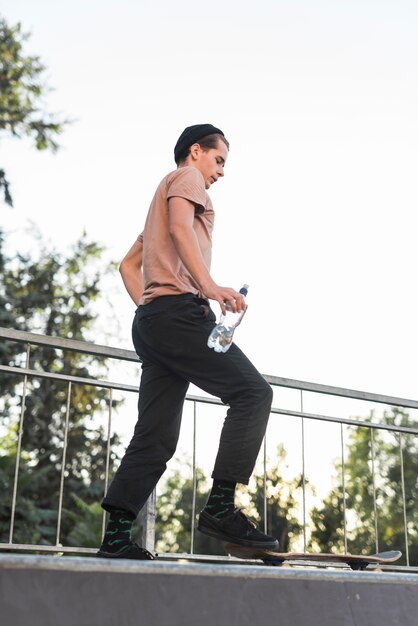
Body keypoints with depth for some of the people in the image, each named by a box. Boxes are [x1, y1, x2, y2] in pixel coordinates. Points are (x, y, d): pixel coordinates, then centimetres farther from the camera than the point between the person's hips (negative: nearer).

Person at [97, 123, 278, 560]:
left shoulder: (165, 191, 36)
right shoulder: (186, 177, 9)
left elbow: (128, 265, 33)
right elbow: (180, 227, -14)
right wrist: (209, 285, -27)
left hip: (150, 321, 9)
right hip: (178, 308, -9)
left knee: (156, 436, 2)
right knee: (252, 392, -11)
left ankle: (116, 536, -3)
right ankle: (221, 506, -20)